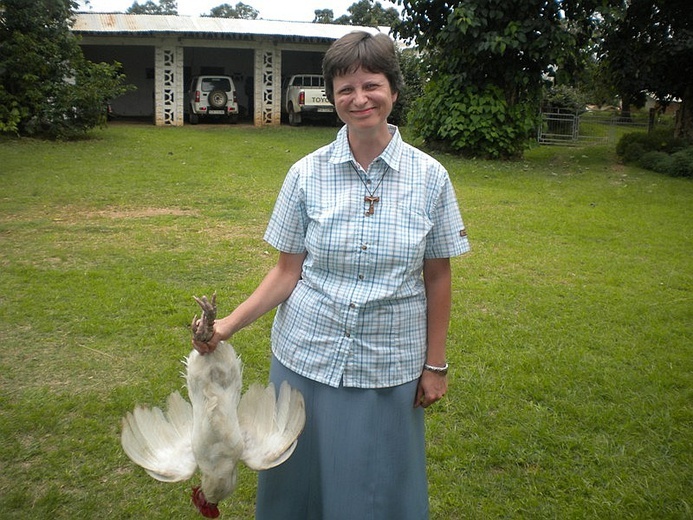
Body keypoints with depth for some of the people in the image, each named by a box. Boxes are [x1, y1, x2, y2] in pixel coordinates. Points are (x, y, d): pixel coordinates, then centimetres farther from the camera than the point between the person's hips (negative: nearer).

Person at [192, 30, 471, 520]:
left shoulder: (430, 177, -6)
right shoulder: (307, 174, -5)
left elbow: (437, 277, -1)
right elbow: (288, 270, -2)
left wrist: (435, 365, 1)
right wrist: (229, 325, -14)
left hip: (389, 368, 0)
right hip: (308, 357, 1)